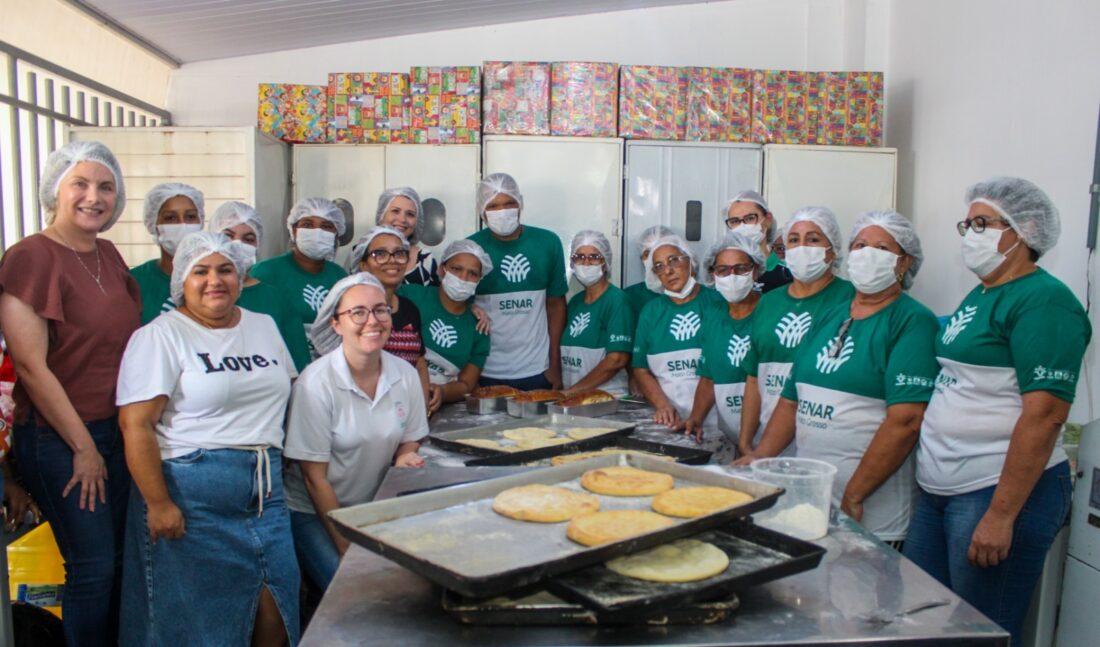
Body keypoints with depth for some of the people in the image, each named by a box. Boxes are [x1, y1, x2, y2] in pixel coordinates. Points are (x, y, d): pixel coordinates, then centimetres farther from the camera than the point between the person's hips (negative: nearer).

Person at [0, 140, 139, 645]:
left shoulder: (108, 255, 8)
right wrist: (83, 446, -13)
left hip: (115, 430, 7)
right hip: (57, 438, -7)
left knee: (117, 560, 15)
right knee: (93, 564, 1)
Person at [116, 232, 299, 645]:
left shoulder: (264, 326, 14)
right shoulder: (160, 336, -4)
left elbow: (288, 394, 20)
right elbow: (136, 425, -11)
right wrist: (159, 504, -15)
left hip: (267, 494, 5)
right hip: (193, 496, -5)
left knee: (275, 611, 3)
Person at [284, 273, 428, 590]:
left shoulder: (405, 375, -4)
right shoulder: (316, 383, -18)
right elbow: (315, 478, -14)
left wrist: (405, 459, -14)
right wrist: (347, 549, -14)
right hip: (313, 513, -4)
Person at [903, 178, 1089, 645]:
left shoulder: (1043, 301, -13)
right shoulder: (977, 296, 14)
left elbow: (1045, 415, -20)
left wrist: (1000, 515, -22)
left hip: (1003, 492, -9)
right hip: (938, 491, 9)